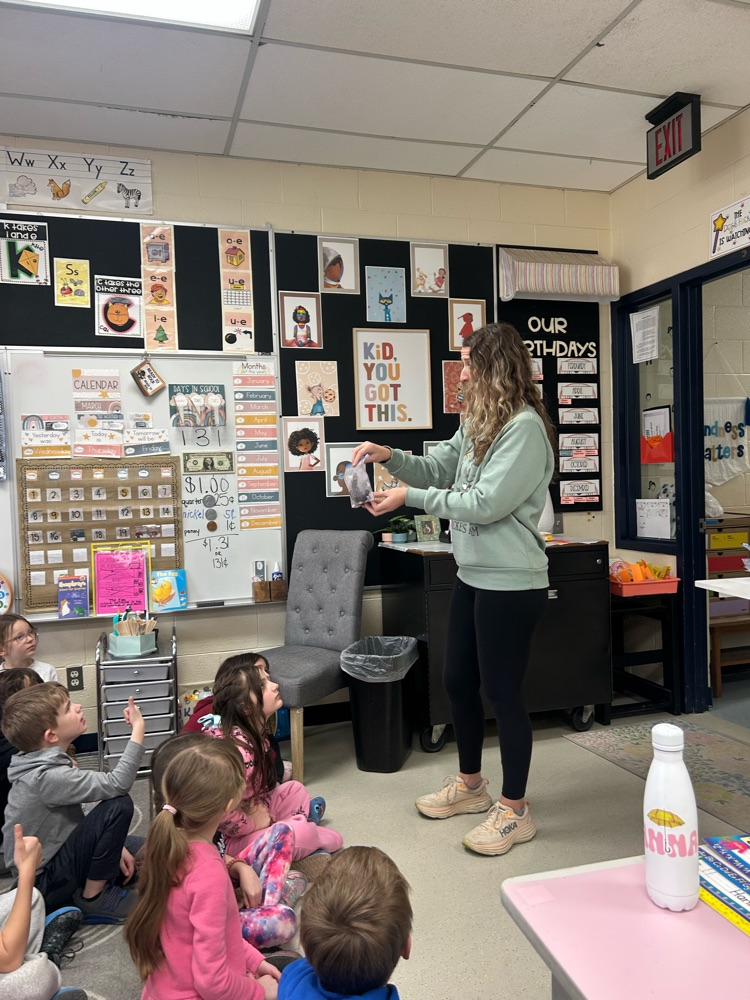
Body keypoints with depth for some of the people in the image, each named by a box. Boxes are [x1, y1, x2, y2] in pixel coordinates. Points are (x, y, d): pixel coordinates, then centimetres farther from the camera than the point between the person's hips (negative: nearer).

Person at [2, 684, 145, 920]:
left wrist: (110, 844, 0)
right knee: (119, 805, -25)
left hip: (53, 857, 9)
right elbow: (117, 784, -36)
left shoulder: (46, 765, 0)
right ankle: (92, 898, -10)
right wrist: (138, 728, -31)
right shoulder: (47, 777, -29)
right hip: (43, 883, -9)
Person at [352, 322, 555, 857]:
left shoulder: (525, 427, -17)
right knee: (458, 682, 18)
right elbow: (435, 470, 16)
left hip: (511, 583, -9)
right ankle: (470, 784, 38)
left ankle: (514, 810, 22)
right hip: (473, 575, 10)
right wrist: (390, 455, -1)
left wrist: (410, 498, -16)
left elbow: (486, 504, -22)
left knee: (504, 692, 3)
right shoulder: (478, 424, 12)